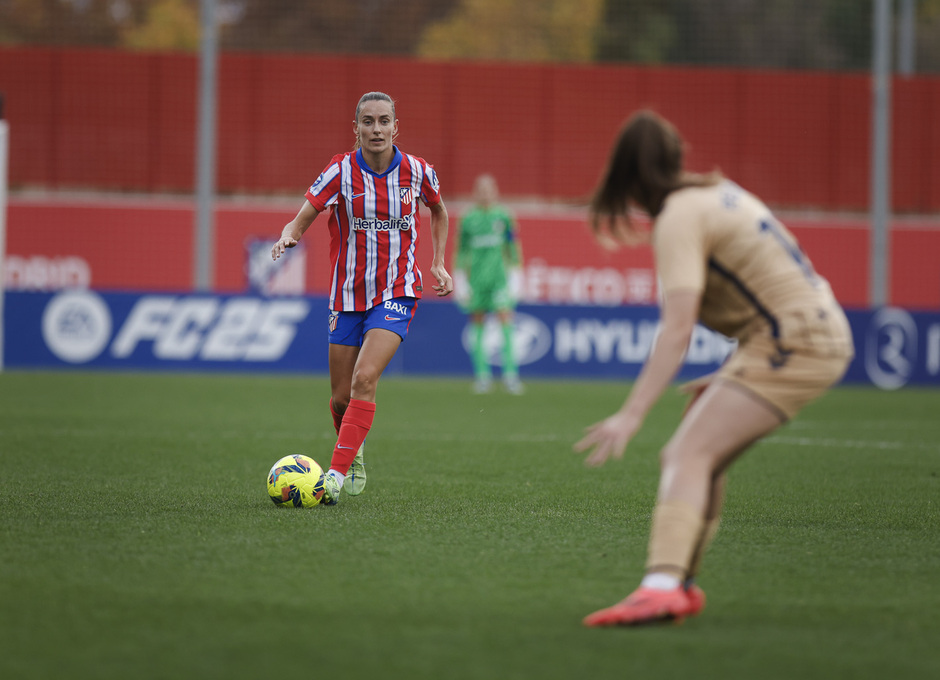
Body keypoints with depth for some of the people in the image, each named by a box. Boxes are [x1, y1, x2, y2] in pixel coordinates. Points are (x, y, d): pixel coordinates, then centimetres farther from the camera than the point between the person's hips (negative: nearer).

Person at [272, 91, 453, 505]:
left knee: (364, 380, -22)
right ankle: (354, 456, 37)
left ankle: (337, 473, -23)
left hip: (396, 294, -1)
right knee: (341, 398, 6)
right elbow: (299, 223, -10)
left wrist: (438, 264, 9)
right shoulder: (341, 172, -8)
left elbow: (439, 212, 18)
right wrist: (288, 237, -33)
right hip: (347, 296, 1)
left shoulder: (416, 172, -4)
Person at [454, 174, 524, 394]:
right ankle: (482, 374, 11)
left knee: (505, 316, -13)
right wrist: (460, 279, 7)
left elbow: (513, 247, 10)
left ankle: (510, 372, -13)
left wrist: (515, 274, 6)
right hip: (476, 276, 1)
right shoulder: (468, 219, 4)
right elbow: (461, 250, 10)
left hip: (499, 275, -1)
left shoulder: (503, 217, 3)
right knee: (477, 322, 3)